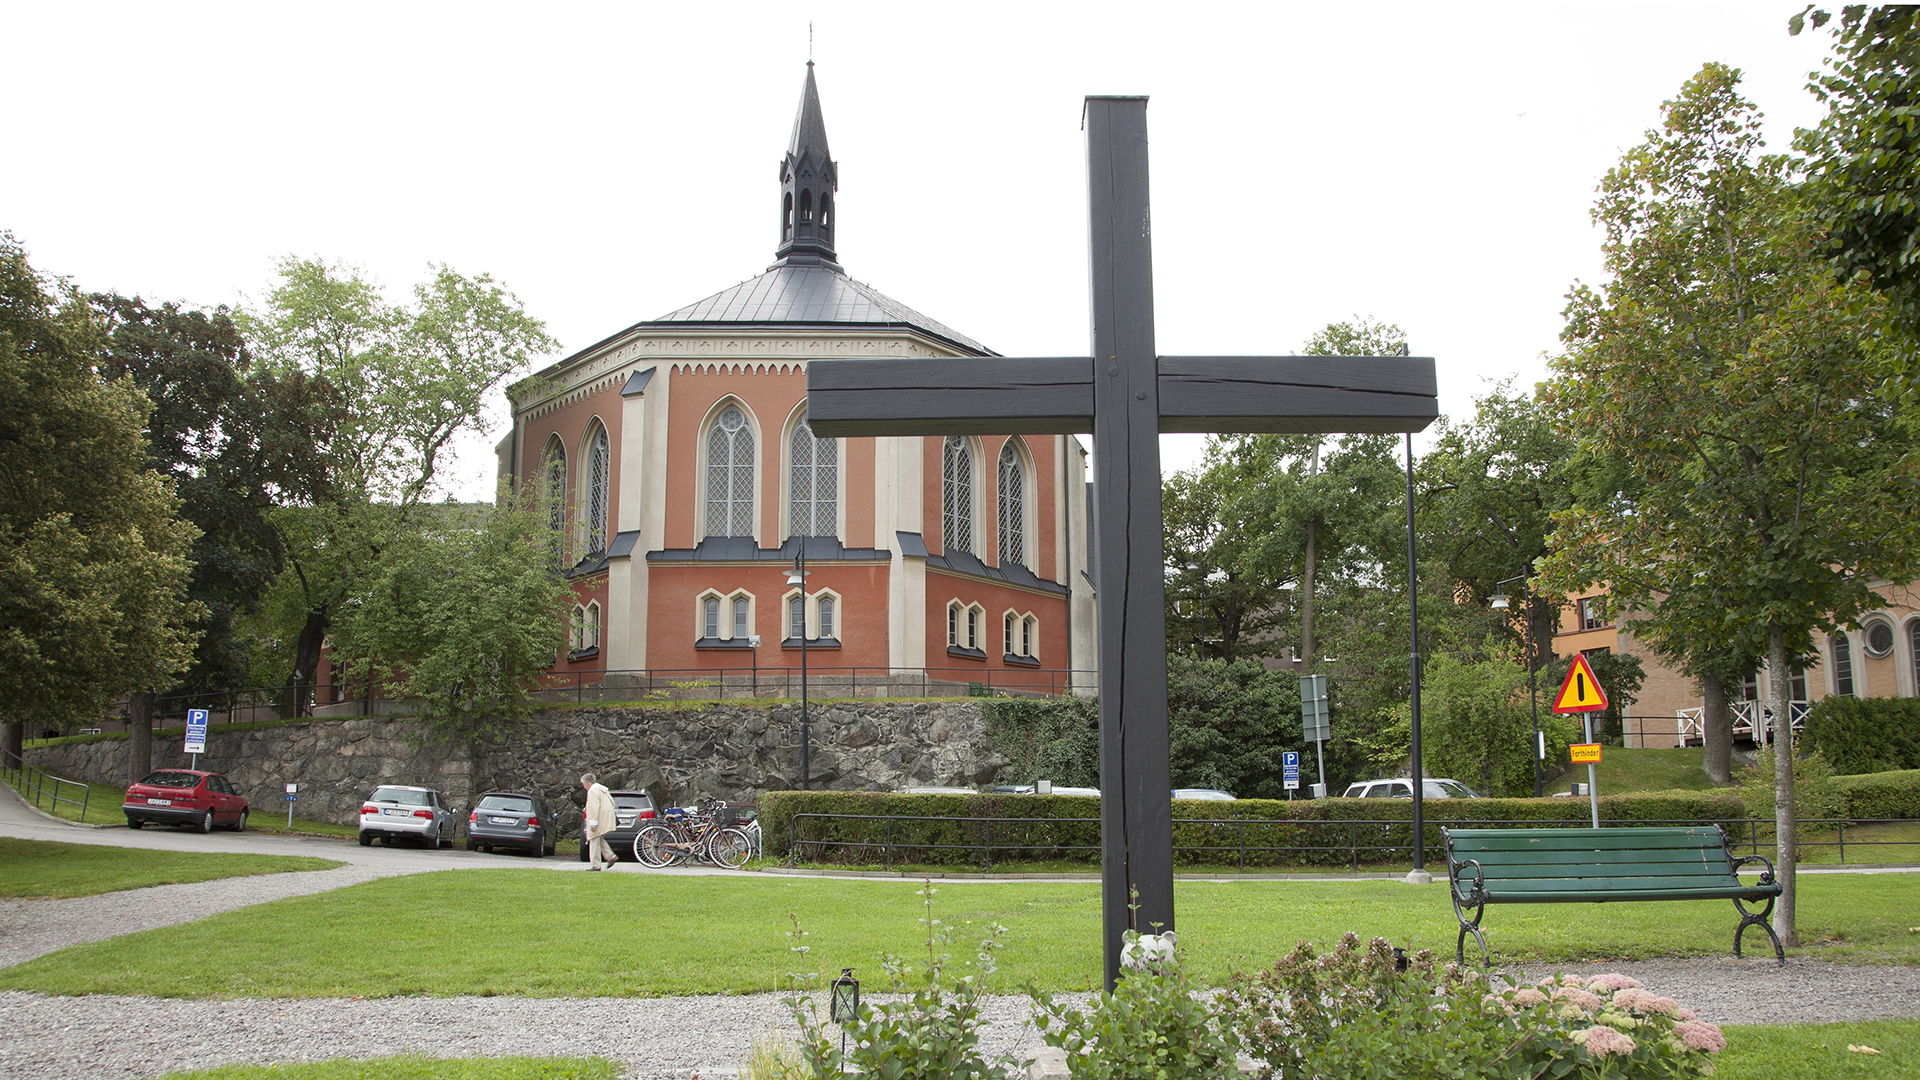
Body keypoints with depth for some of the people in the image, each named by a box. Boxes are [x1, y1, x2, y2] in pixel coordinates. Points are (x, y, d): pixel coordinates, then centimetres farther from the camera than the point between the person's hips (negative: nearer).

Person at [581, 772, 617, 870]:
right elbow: (612, 802, 22)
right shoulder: (602, 789, 19)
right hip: (606, 820, 10)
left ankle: (595, 865, -4)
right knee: (599, 839, 19)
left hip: (599, 821, -10)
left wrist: (593, 823, -21)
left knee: (595, 841, -5)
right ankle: (610, 856, 7)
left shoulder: (592, 791, -12)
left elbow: (594, 808, -21)